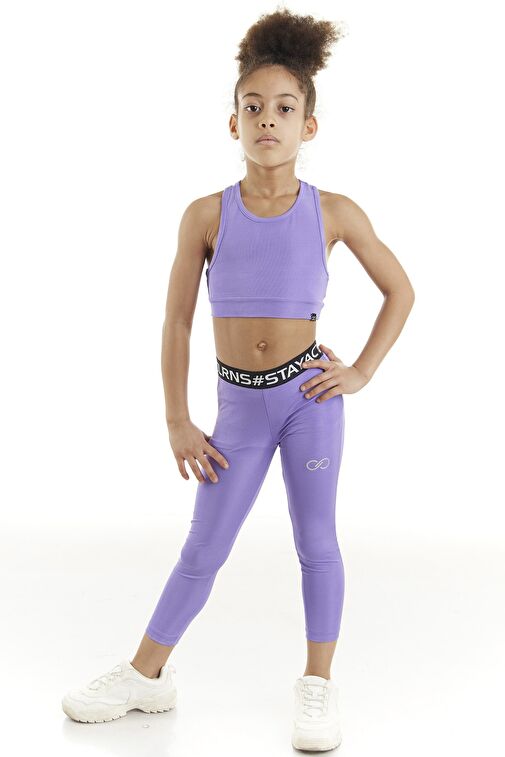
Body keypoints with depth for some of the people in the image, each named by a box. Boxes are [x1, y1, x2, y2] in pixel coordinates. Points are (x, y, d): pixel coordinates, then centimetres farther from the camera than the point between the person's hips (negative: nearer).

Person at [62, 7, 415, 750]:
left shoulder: (334, 212, -8)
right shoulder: (207, 215, -7)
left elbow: (400, 291, 5)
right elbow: (177, 320, -2)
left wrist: (362, 372, -3)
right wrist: (178, 422, -1)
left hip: (310, 395, -1)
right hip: (240, 406, 1)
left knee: (316, 541, 8)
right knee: (203, 549, 10)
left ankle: (318, 686, 22)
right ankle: (146, 675, 25)